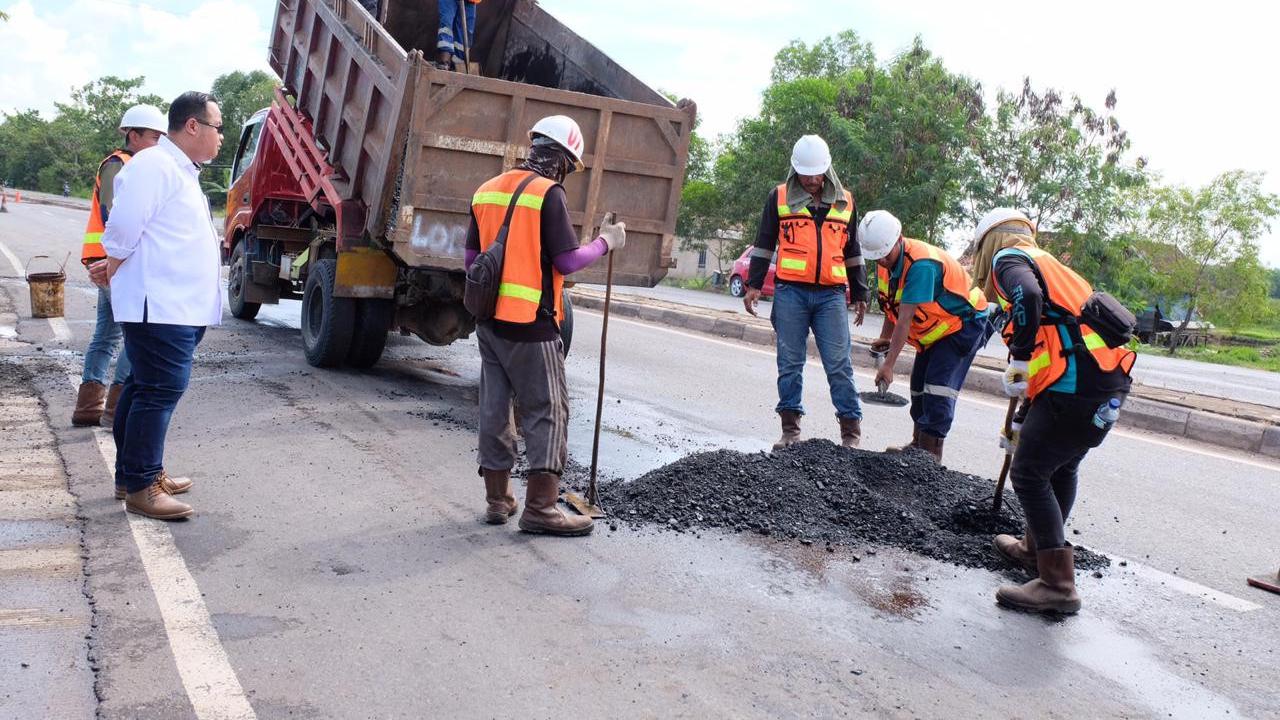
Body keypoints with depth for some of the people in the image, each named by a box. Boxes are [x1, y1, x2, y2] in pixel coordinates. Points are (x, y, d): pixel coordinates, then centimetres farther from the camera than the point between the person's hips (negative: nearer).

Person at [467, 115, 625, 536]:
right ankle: (540, 506, -1)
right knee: (547, 411, 0)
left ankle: (497, 499, 20)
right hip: (530, 325, -7)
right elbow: (568, 262, -13)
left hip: (489, 320, 7)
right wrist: (606, 242, 1)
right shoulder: (548, 194, -11)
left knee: (495, 408, 13)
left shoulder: (487, 191, 11)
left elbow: (472, 259, 16)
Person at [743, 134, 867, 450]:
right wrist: (753, 284, 1)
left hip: (831, 294, 1)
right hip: (790, 293, -1)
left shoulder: (845, 202, 12)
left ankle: (851, 429, 3)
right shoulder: (779, 198, 7)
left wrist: (859, 294, 17)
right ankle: (790, 428, 10)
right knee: (790, 362, 3)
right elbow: (764, 244, 9)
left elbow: (853, 251, 18)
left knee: (839, 364, -3)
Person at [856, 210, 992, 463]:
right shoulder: (886, 260, -6)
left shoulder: (921, 264, -34)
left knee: (939, 386, -18)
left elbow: (905, 319, -36)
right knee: (919, 385, 10)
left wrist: (889, 365, -37)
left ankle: (931, 453, -16)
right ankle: (919, 444, 23)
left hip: (965, 323, -9)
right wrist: (884, 338, 0)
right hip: (935, 329, 9)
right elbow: (893, 305, 8)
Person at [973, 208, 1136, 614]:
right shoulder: (1046, 262, 28)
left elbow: (1027, 295, -24)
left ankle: (1058, 585, -3)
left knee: (1029, 474, -3)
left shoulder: (1009, 258, 1)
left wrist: (1019, 357, -12)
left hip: (1076, 384, -9)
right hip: (1112, 380, 9)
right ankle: (1037, 548, 42)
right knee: (1062, 467, 25)